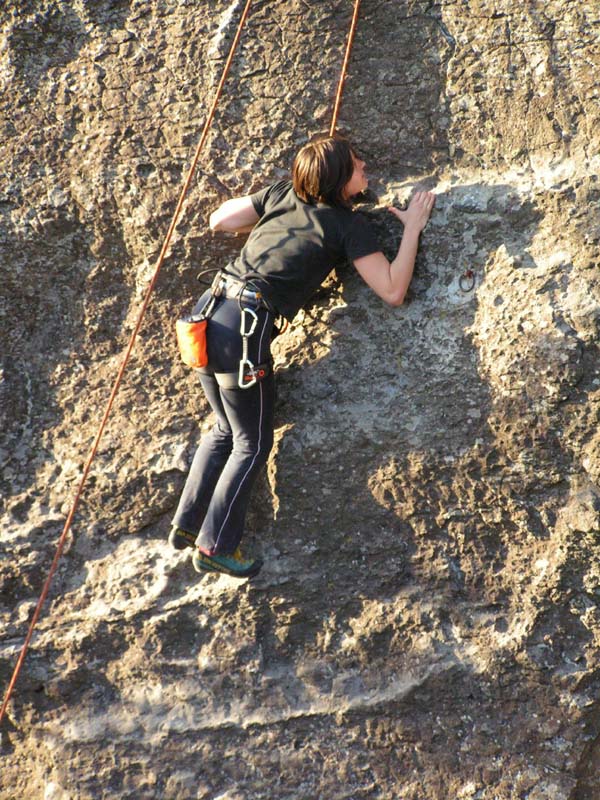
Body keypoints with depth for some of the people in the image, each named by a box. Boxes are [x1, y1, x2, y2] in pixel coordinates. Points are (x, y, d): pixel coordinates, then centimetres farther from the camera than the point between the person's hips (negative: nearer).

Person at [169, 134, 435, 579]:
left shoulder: (282, 193, 13)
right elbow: (393, 292, -4)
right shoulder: (350, 226, -2)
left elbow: (219, 220, 21)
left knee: (227, 430, 24)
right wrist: (413, 228, 4)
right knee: (253, 443, 10)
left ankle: (186, 525, 29)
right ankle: (216, 547, 14)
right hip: (245, 327, -7)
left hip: (209, 309, 7)